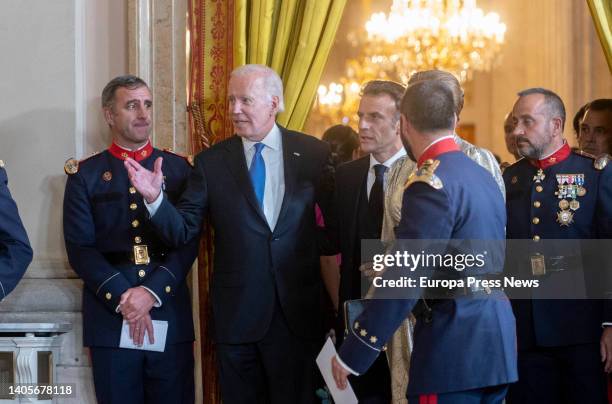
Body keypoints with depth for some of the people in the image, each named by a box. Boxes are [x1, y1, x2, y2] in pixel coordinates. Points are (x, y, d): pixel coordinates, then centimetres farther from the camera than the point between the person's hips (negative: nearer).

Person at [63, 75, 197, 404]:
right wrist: (123, 300, -13)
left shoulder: (178, 169, 9)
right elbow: (80, 249, -2)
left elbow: (188, 242, 1)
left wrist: (153, 292, -13)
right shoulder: (85, 175, 6)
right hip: (110, 319, -1)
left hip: (170, 316, 1)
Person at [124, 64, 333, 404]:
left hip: (298, 312, -1)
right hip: (236, 314, 1)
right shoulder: (211, 162, 1)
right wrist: (155, 198, -20)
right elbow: (182, 231, -2)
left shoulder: (313, 153, -1)